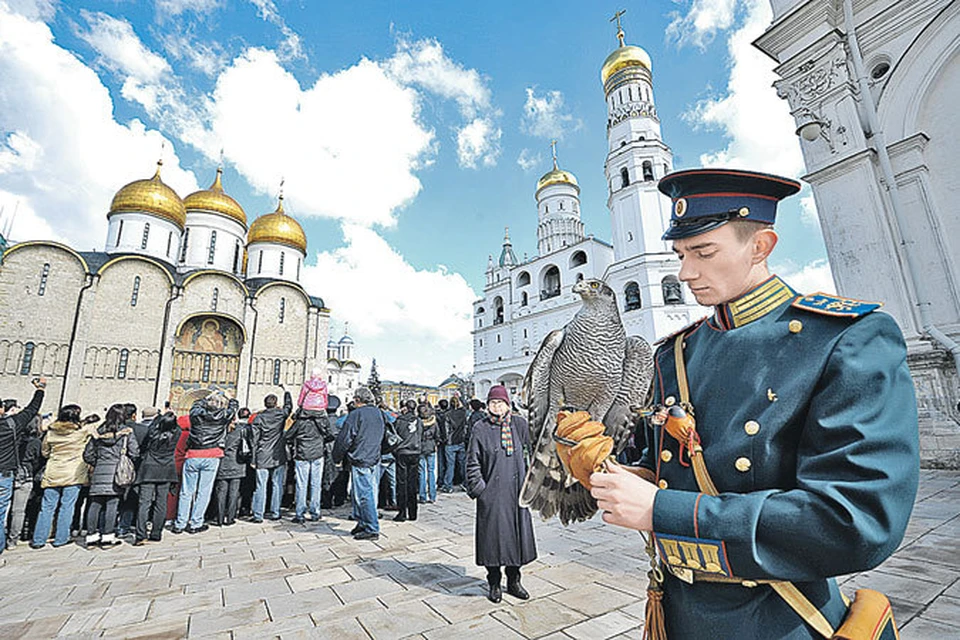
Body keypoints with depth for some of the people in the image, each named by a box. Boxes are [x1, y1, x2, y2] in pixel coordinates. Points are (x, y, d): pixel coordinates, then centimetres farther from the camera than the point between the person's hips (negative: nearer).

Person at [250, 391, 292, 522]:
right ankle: (275, 513, 14)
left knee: (260, 486, 5)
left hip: (262, 457, 0)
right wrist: (287, 393, 37)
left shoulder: (258, 417, -2)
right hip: (278, 457, 0)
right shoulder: (281, 414, -4)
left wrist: (253, 459, 3)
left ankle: (258, 515, 8)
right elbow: (289, 406, 20)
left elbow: (254, 439, -2)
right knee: (277, 485, 8)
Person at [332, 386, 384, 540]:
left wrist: (337, 457, 3)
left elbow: (344, 439, -11)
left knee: (364, 495, -1)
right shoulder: (378, 413, 10)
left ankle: (372, 529, 4)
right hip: (373, 459, 8)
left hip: (359, 460, -8)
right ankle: (362, 523, 27)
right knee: (369, 493, 17)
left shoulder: (356, 414, -14)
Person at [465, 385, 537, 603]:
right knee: (493, 536, 6)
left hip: (516, 492, 3)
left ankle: (514, 581, 32)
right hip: (491, 494, -2)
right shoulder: (480, 429, -5)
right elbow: (472, 463, -2)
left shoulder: (519, 424, 1)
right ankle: (494, 584, 27)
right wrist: (479, 489, -8)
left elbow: (528, 454, 8)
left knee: (517, 534, 12)